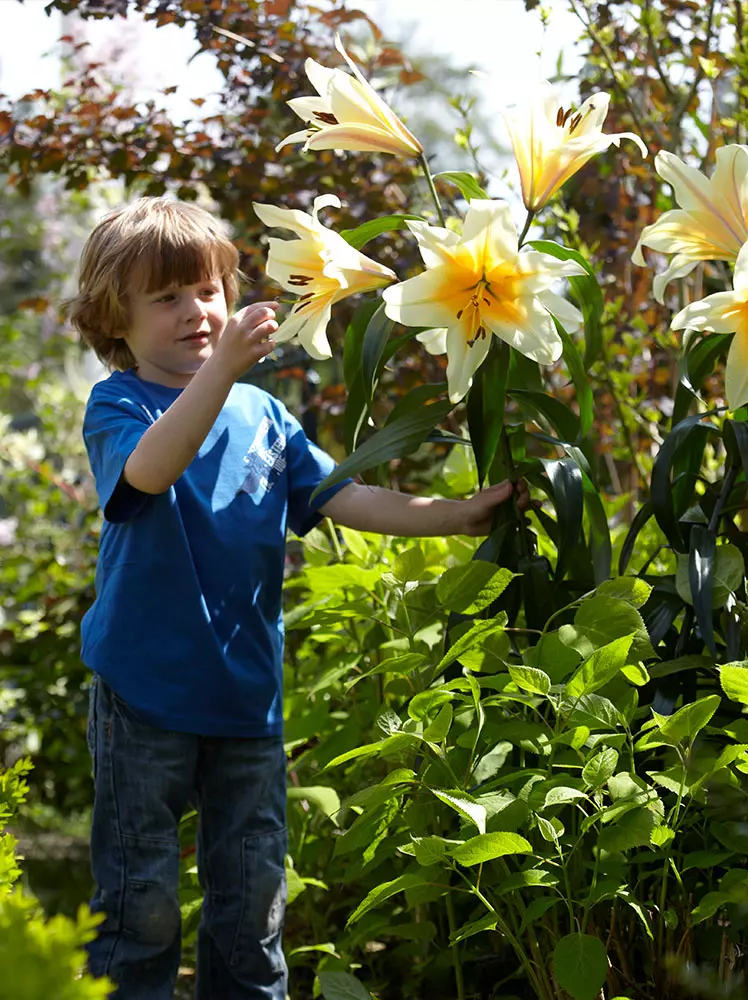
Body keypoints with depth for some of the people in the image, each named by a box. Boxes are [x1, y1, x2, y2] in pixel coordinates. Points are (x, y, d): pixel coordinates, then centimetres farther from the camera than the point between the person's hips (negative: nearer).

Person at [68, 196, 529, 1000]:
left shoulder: (261, 415, 9)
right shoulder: (116, 406, -8)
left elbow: (346, 499, 7)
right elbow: (150, 469, -30)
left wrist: (456, 515, -4)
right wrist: (222, 366, -42)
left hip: (247, 691, 5)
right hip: (145, 694, -5)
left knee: (254, 895, 12)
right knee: (142, 901, 2)